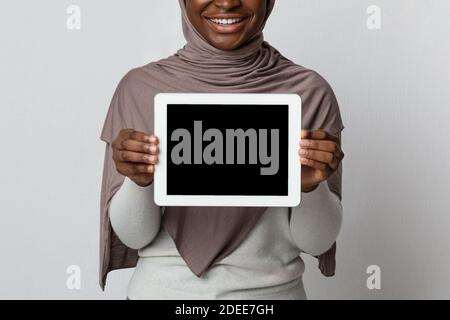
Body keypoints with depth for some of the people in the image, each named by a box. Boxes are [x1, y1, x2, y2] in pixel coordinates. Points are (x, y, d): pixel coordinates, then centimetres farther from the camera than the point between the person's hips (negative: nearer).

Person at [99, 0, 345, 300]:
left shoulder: (308, 91, -10)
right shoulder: (140, 87, -9)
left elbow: (317, 240, -7)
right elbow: (133, 235, -7)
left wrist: (309, 183, -24)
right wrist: (139, 179, -24)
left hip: (271, 290, 0)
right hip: (163, 289, 0)